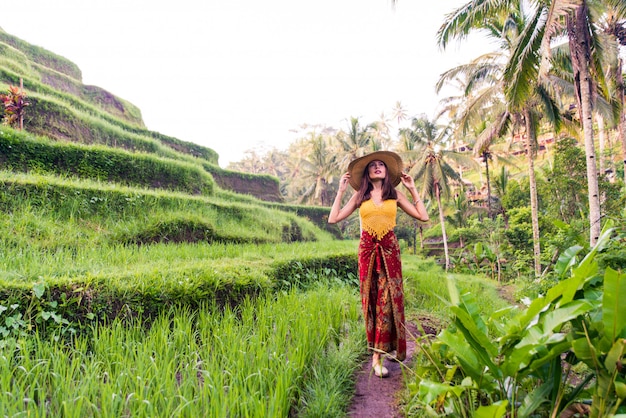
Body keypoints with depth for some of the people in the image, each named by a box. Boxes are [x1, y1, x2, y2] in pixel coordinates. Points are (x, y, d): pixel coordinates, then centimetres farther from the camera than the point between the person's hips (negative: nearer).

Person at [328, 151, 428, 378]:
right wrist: (341, 191, 3)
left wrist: (412, 190, 7)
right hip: (367, 249, 0)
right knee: (371, 298, 2)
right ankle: (378, 352, 11)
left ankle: (378, 354, 5)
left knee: (388, 299, -4)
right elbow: (333, 219, 1)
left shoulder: (395, 195, 9)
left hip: (389, 249, 0)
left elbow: (423, 216, 4)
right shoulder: (360, 196, 9)